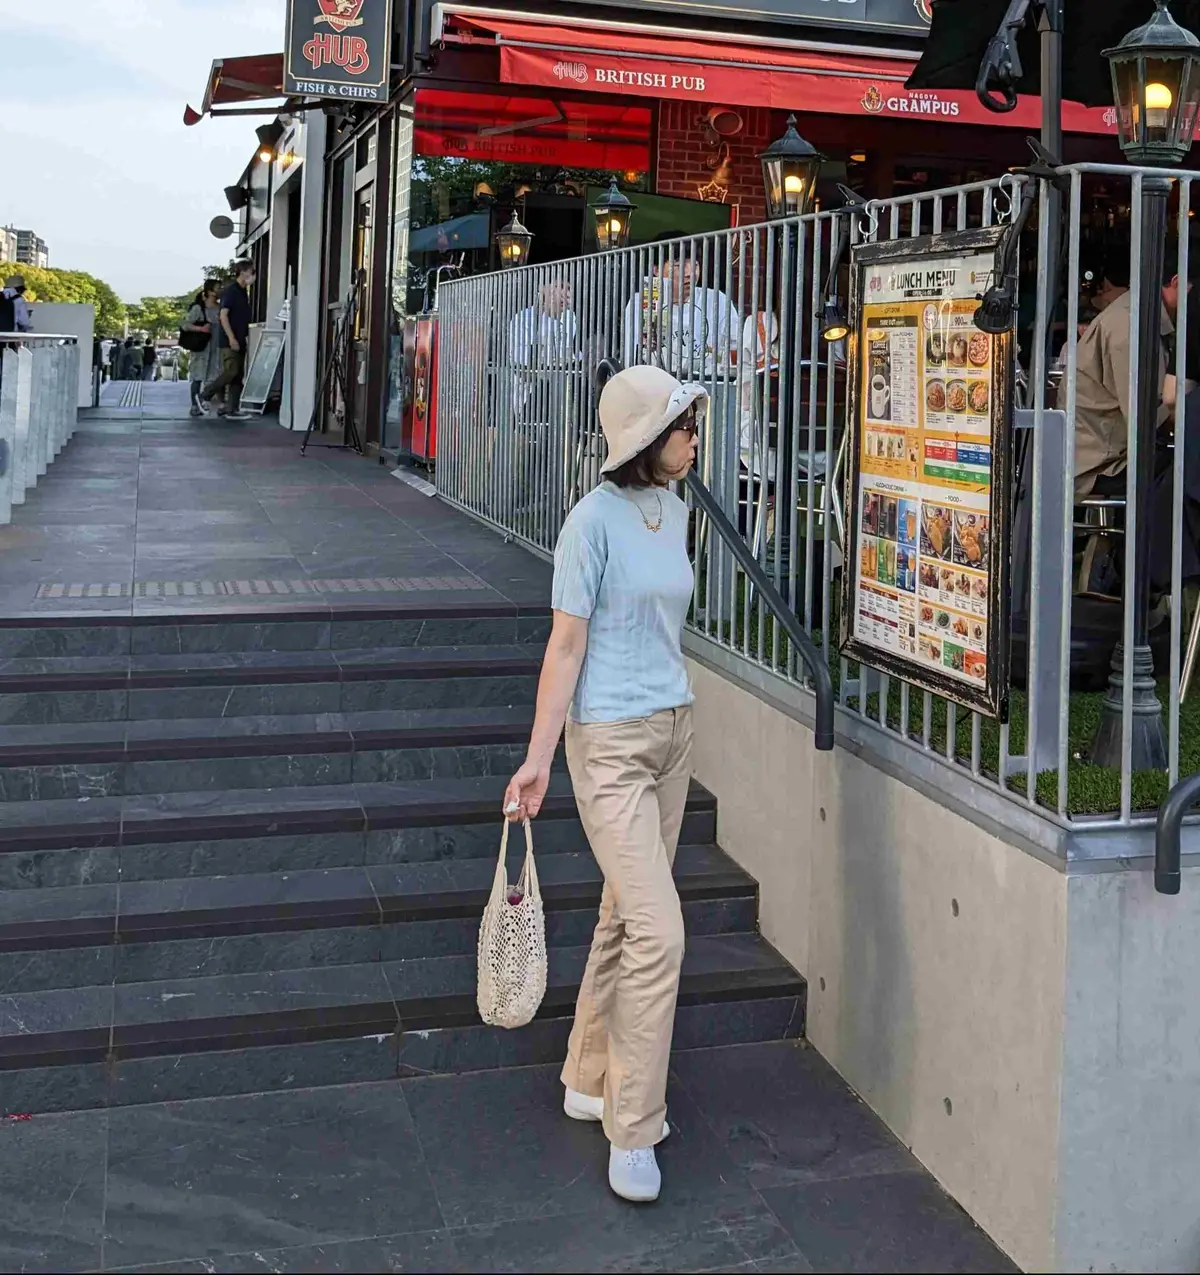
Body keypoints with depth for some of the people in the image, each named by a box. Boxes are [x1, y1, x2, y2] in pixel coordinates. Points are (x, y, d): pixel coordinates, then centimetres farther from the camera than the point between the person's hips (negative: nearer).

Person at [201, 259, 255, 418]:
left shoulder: (244, 293, 16)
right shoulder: (230, 291, -10)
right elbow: (223, 315, -16)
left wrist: (247, 336, 16)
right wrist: (231, 338, -21)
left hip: (240, 341, 9)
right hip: (229, 341, -9)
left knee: (238, 375, 5)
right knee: (230, 371, -14)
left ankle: (232, 409, 7)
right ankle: (205, 395, 3)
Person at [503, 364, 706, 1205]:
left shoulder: (677, 510, 10)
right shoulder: (595, 519, -13)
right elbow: (567, 644, -14)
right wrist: (539, 758, -16)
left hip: (673, 730, 8)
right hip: (611, 741, -8)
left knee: (625, 918, 14)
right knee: (659, 932, -10)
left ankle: (592, 1082, 30)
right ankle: (633, 1130, 3)